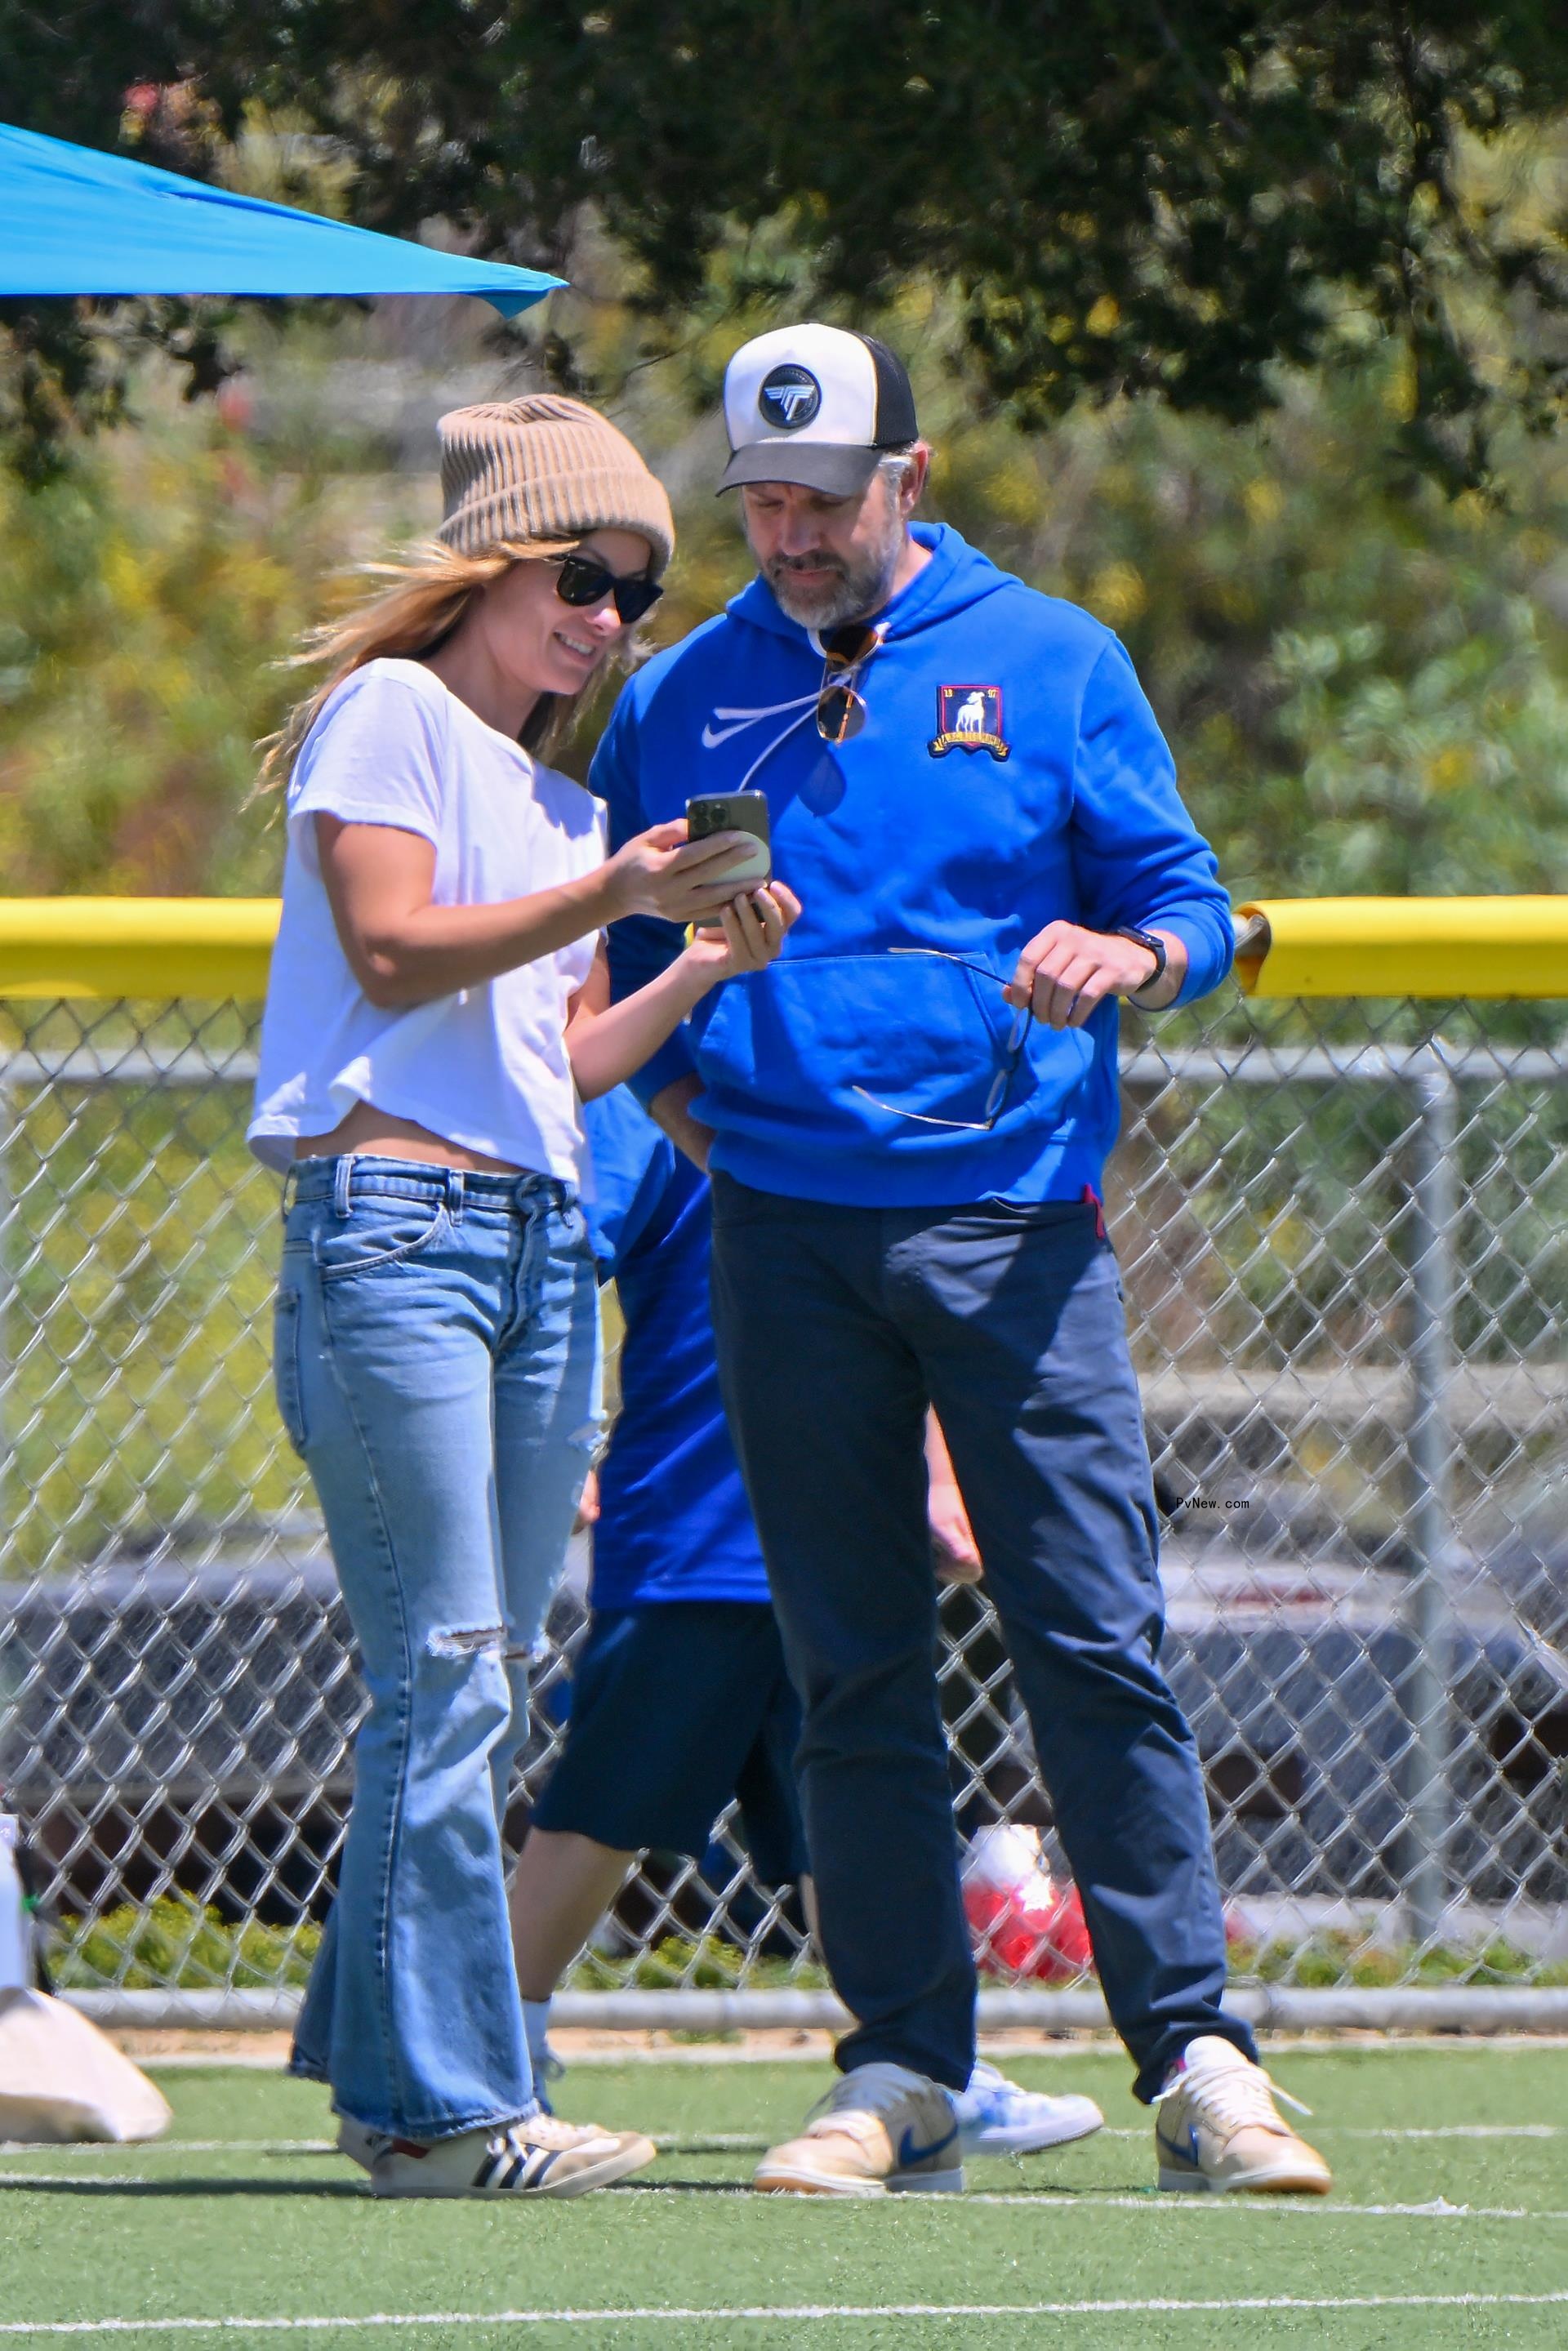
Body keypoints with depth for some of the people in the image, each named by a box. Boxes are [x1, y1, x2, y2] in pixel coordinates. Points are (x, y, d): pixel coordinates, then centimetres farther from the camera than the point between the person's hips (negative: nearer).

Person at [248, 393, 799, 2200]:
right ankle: (443, 2100, -14)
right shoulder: (391, 713, 0)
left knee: (479, 1692, 6)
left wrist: (706, 966, 6)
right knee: (445, 1673, -13)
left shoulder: (563, 801, 22)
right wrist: (606, 897, -17)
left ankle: (382, 2074, 11)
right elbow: (393, 949, -12)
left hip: (542, 1234, 8)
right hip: (391, 1217, -8)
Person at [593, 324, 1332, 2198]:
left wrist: (1127, 956, -15)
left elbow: (1184, 899, 6)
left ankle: (1197, 2065, -7)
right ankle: (900, 2076, 8)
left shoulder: (1052, 663, 7)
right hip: (785, 1238, 2)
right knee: (850, 1671, 3)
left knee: (1096, 1649, -8)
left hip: (1011, 1221, -2)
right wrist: (674, 1090, 5)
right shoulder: (679, 704, 12)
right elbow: (620, 953, 21)